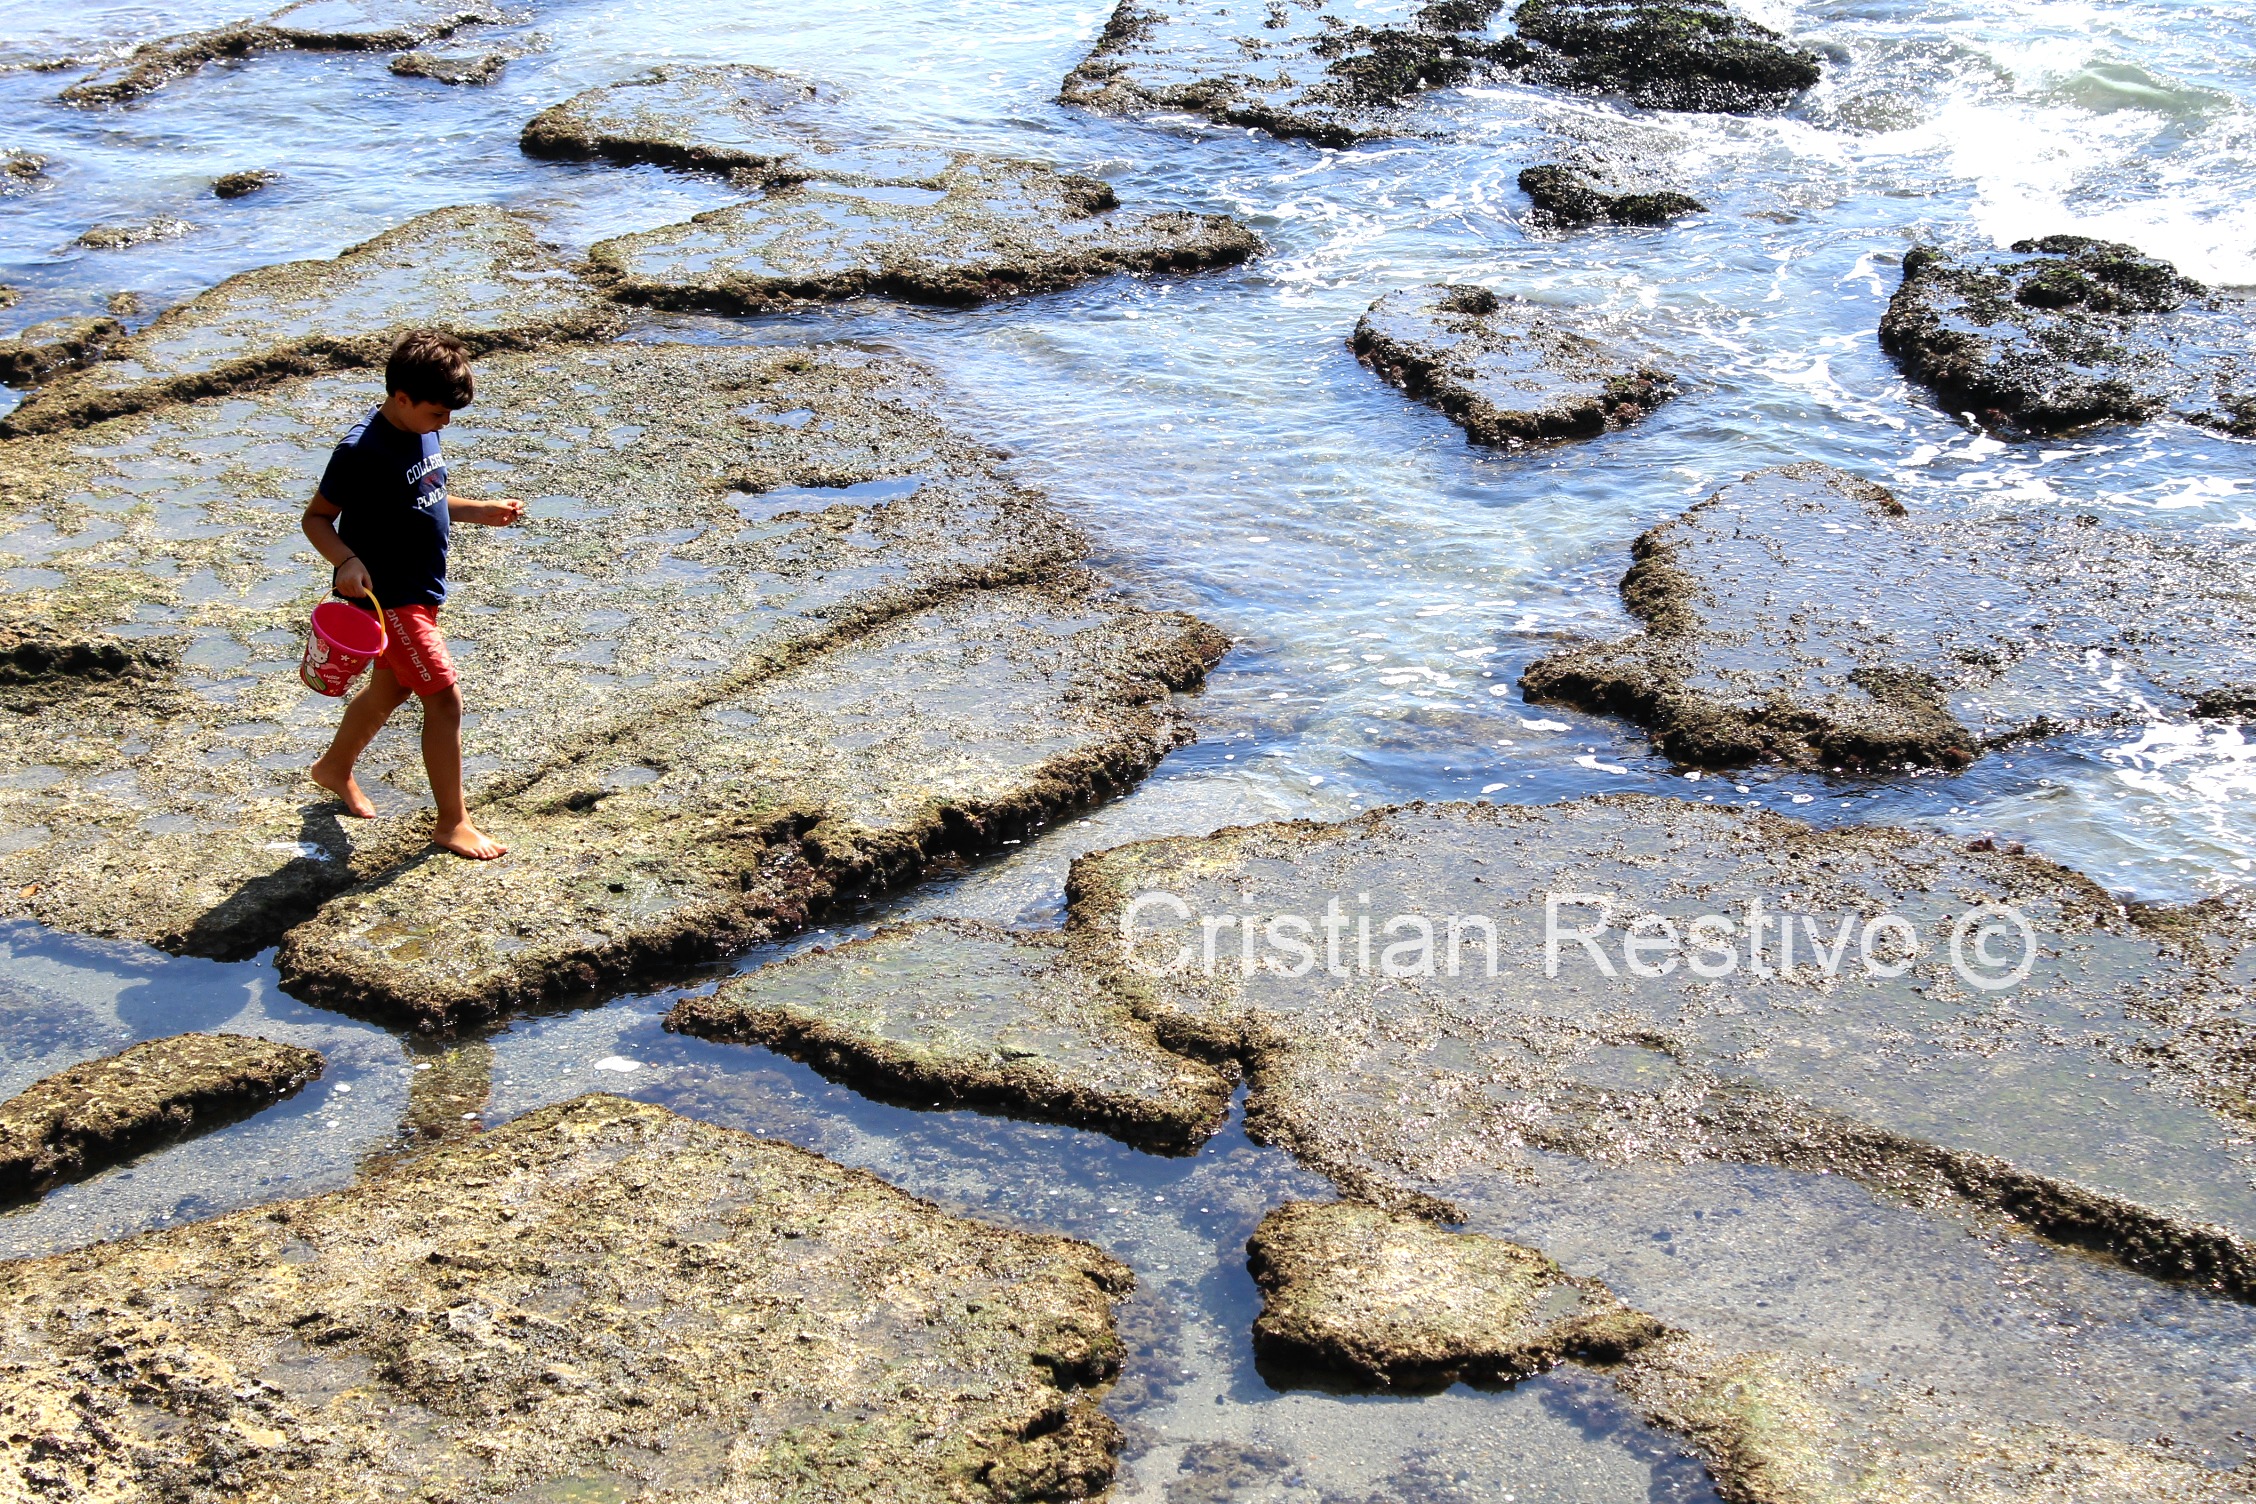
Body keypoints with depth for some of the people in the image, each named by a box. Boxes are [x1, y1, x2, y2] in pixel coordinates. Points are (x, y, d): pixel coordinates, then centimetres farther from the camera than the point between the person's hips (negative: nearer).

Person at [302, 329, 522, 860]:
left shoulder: (423, 433, 5)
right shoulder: (361, 451, -22)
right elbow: (316, 518, -16)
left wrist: (479, 512, 7)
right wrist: (346, 560, -33)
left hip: (421, 590, 9)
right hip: (389, 595, -9)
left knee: (391, 689, 24)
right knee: (445, 698, -10)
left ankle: (335, 767, 49)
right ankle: (452, 822, 0)